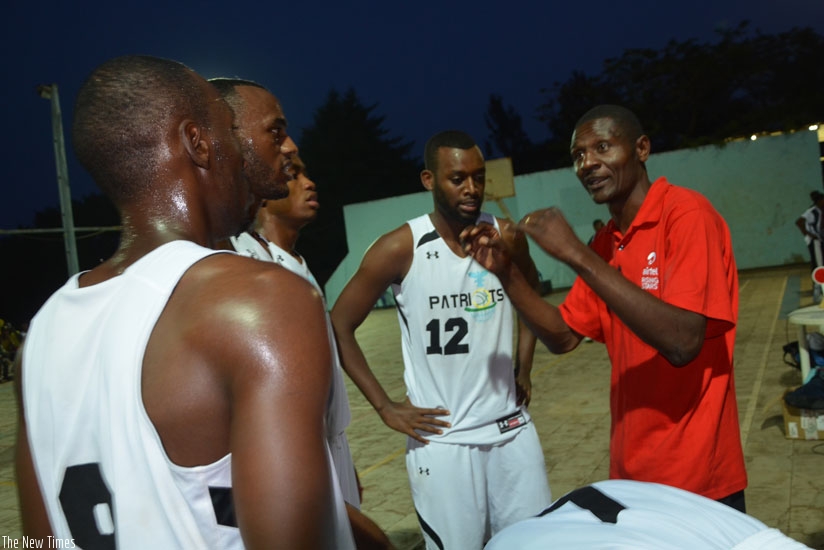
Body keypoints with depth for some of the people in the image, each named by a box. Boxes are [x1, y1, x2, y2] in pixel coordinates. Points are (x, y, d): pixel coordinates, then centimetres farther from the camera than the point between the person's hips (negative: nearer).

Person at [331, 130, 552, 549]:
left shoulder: (506, 236, -2)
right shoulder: (400, 249, -14)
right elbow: (339, 327, -7)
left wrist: (524, 370, 9)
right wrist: (385, 407, -9)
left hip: (513, 429, 4)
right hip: (442, 440, -4)